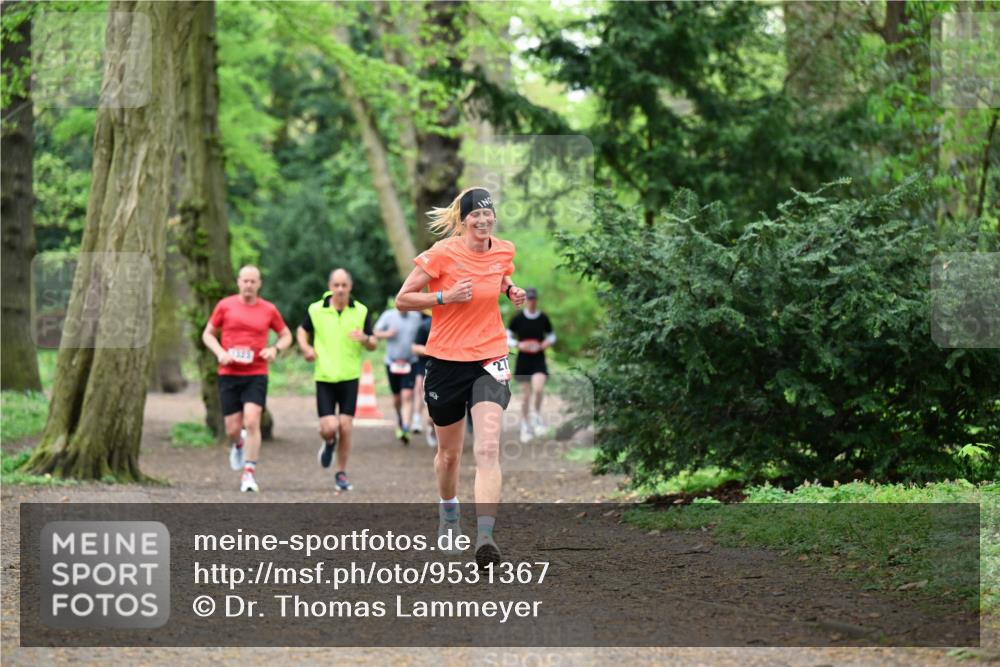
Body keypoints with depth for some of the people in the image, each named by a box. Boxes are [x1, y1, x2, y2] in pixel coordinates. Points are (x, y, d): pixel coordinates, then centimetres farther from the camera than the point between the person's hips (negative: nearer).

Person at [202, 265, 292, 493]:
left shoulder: (269, 310, 4)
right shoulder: (225, 306, 3)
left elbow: (286, 335, 16)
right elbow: (208, 334, 10)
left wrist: (275, 349, -5)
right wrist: (220, 353, -8)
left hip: (256, 374, -1)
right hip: (229, 374, 1)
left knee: (252, 422, -16)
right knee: (233, 429, 1)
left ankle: (249, 473, -9)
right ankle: (239, 444, 39)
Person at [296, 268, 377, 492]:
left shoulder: (361, 312, 1)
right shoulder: (316, 310, -1)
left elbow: (373, 344, 6)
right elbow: (302, 330, 17)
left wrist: (365, 339, -17)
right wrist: (306, 348, -3)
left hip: (349, 377, 1)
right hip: (324, 378, -1)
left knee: (346, 426, -3)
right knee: (329, 427, -10)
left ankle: (341, 473, 13)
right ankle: (329, 443, 28)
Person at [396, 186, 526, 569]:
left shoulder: (504, 252, 3)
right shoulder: (442, 254, -10)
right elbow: (402, 299, -5)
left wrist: (511, 291, 5)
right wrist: (445, 297, -18)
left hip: (489, 360, 1)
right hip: (446, 361, -1)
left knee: (488, 448, -19)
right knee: (449, 452, 15)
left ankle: (485, 538, -27)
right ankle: (448, 513, 44)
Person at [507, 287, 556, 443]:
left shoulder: (543, 318, 1)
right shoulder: (517, 319, -3)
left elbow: (551, 336, 14)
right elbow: (507, 337, 3)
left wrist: (548, 343, -8)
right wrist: (518, 345, -14)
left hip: (539, 360, 0)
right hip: (523, 360, 0)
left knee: (538, 389, -24)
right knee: (526, 395, 4)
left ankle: (537, 415, 2)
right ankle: (525, 426, 21)